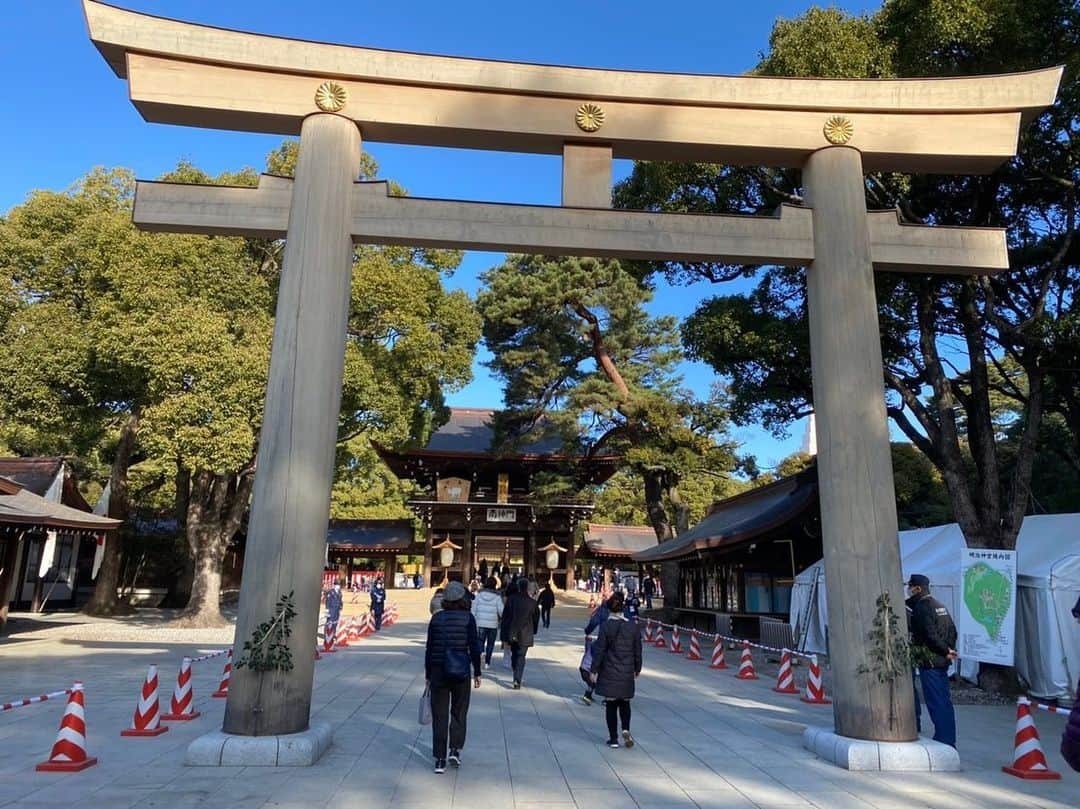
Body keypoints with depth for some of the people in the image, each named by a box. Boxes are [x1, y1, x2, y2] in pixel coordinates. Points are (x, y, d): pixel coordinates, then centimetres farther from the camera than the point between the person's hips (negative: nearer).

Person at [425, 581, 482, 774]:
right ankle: (455, 749, 7)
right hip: (461, 671, -1)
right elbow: (474, 647, -6)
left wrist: (428, 674, 12)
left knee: (439, 715, 8)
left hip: (438, 671, 1)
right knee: (459, 712, 16)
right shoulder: (468, 618, -6)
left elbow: (429, 648, 3)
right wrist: (477, 673, 3)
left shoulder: (436, 618, 0)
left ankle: (440, 759, 10)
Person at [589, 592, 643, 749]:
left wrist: (594, 670, -2)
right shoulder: (632, 627, -1)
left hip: (609, 673, -3)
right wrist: (637, 669, 19)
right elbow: (637, 651, 6)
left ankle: (613, 738, 10)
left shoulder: (606, 626, -11)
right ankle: (625, 729, -2)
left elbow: (599, 650, -10)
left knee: (611, 705, 8)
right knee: (624, 703, 18)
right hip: (627, 673, 3)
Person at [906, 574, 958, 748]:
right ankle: (949, 740, 17)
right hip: (942, 661, 9)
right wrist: (949, 650, 11)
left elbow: (930, 635, -20)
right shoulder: (939, 605, 14)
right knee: (944, 701, 12)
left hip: (929, 661, -9)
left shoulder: (921, 607, -14)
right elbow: (952, 630, 14)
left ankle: (943, 740, -1)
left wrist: (946, 651, -9)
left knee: (936, 702, -4)